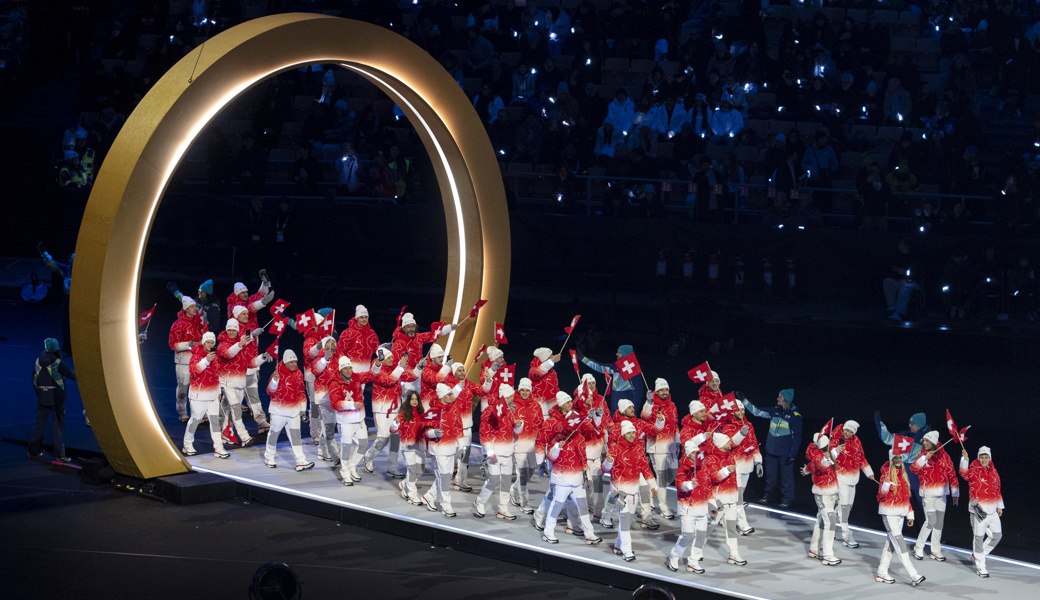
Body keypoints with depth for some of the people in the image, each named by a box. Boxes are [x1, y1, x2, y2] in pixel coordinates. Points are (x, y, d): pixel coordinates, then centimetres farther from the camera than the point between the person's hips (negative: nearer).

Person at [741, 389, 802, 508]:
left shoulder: (795, 416, -9)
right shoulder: (775, 411, 6)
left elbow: (797, 437, -9)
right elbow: (757, 412, 11)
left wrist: (792, 454, -12)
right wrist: (743, 400, 7)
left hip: (785, 453, -5)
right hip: (771, 451, 5)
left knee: (786, 476, 0)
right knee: (770, 475, 14)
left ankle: (787, 499, 12)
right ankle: (768, 496, 27)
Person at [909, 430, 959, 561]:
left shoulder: (944, 456, 3)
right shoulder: (922, 455, -1)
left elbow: (952, 474, 7)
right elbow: (913, 469, -16)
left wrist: (955, 494, 7)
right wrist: (925, 458, -25)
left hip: (941, 494, 3)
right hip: (928, 494, -3)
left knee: (939, 523, 8)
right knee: (931, 521, -11)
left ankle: (936, 551, 17)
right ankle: (918, 548, 3)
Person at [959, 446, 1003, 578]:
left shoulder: (994, 472, 11)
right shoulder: (974, 471, -8)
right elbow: (964, 473, -31)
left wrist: (999, 506, 23)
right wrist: (964, 459, -47)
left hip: (992, 511, 6)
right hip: (978, 510, -6)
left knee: (996, 536, 11)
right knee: (979, 537, -1)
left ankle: (977, 554, 29)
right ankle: (980, 567, 8)